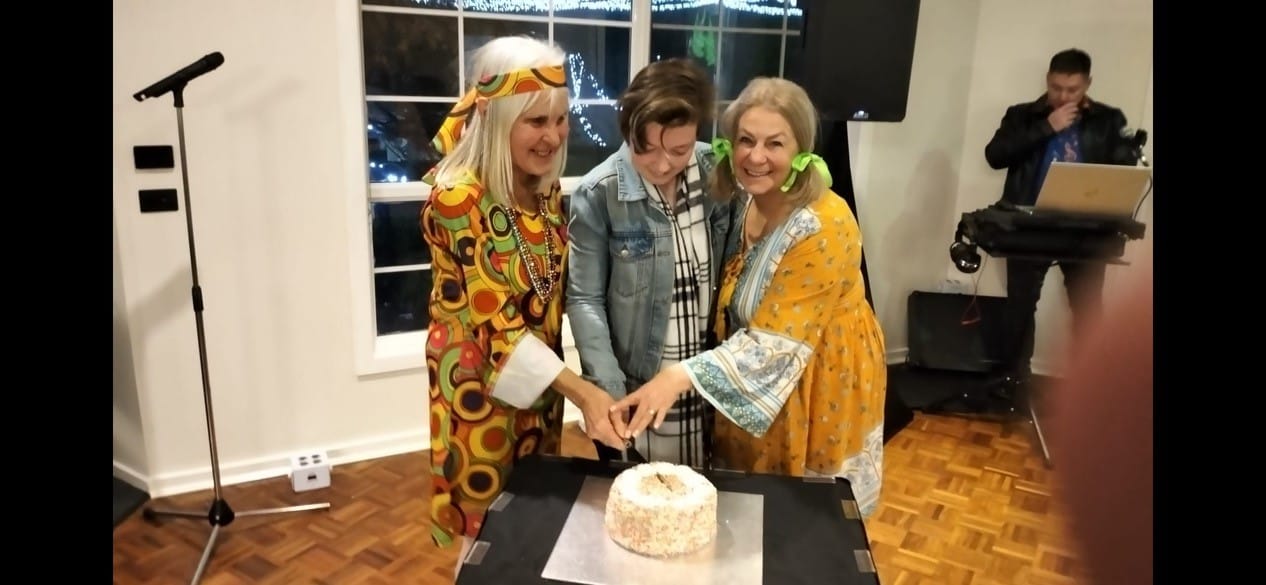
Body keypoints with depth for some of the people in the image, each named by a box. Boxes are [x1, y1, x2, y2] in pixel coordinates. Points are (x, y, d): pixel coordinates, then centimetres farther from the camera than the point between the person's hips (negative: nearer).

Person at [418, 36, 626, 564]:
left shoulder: (545, 188, -2)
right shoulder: (457, 200, -23)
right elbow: (495, 324, -23)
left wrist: (568, 387, 7)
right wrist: (581, 390, -29)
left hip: (542, 382, 7)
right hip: (484, 389, -6)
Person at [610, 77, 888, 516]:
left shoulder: (823, 228, -28)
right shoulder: (747, 203, -6)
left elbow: (776, 340, -31)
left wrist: (682, 376, -38)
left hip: (818, 388, -6)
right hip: (756, 384, 7)